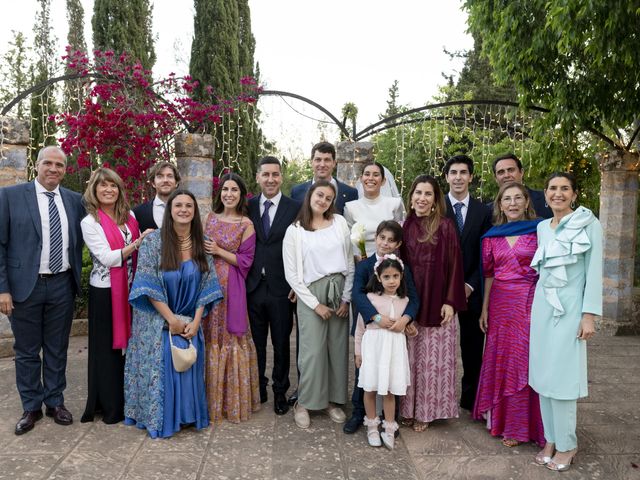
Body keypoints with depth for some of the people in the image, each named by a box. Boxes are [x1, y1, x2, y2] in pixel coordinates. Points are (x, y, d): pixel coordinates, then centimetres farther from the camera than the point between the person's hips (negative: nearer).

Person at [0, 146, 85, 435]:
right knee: (27, 351, 10)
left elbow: (78, 241, 12)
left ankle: (55, 402, 29)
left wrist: (77, 280, 4)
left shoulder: (74, 200, 5)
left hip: (62, 286, 3)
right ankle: (31, 407, 26)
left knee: (57, 349, 13)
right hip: (25, 285, -2)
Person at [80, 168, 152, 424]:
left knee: (130, 342, 10)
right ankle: (110, 405, 20)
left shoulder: (129, 216, 8)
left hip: (130, 288, 4)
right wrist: (137, 243, -24)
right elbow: (107, 258, -17)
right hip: (105, 291, -4)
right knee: (108, 346, 6)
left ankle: (129, 399, 26)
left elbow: (139, 251, 14)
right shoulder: (89, 222, -7)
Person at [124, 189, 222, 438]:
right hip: (158, 322, -3)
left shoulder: (201, 243, 0)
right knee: (159, 369, 0)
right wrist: (172, 320, -14)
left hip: (190, 322, 3)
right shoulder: (153, 240, -11)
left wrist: (195, 321, -8)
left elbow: (206, 286, 1)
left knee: (188, 370, 5)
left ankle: (186, 415, 24)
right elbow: (148, 286, -13)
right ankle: (160, 419, 18)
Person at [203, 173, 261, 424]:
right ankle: (212, 398, 22)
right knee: (211, 338, 8)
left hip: (230, 286, -4)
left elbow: (245, 260, -6)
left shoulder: (246, 224, -3)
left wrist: (219, 251, -12)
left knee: (230, 337, 1)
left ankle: (234, 400, 17)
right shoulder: (210, 218, 9)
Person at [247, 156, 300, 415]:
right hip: (253, 286, 2)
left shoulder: (296, 208, -4)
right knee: (255, 343, 13)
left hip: (282, 288, -2)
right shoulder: (248, 207, 4)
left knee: (281, 344, 11)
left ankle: (280, 392, 29)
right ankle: (257, 389, 31)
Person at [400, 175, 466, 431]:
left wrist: (450, 302, -10)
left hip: (436, 303, -3)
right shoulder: (406, 226, 5)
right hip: (410, 303, 3)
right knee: (411, 357, 10)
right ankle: (408, 408, 23)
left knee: (433, 358, 5)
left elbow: (454, 265, -6)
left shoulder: (445, 226, -5)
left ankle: (426, 411, 19)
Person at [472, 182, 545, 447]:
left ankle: (520, 425, 18)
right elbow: (489, 274, 11)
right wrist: (484, 308, 8)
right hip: (500, 304, 3)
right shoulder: (491, 236, 8)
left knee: (525, 361, 3)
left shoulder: (539, 230, -2)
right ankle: (500, 417, 27)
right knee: (500, 360, 11)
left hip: (530, 303, -3)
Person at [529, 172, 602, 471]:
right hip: (542, 306, 5)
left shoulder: (589, 224, -4)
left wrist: (589, 315, -12)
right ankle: (550, 439, 21)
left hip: (570, 308, -5)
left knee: (562, 376, -3)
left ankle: (566, 444, 13)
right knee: (543, 374, 8)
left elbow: (594, 271, -7)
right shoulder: (541, 227, 10)